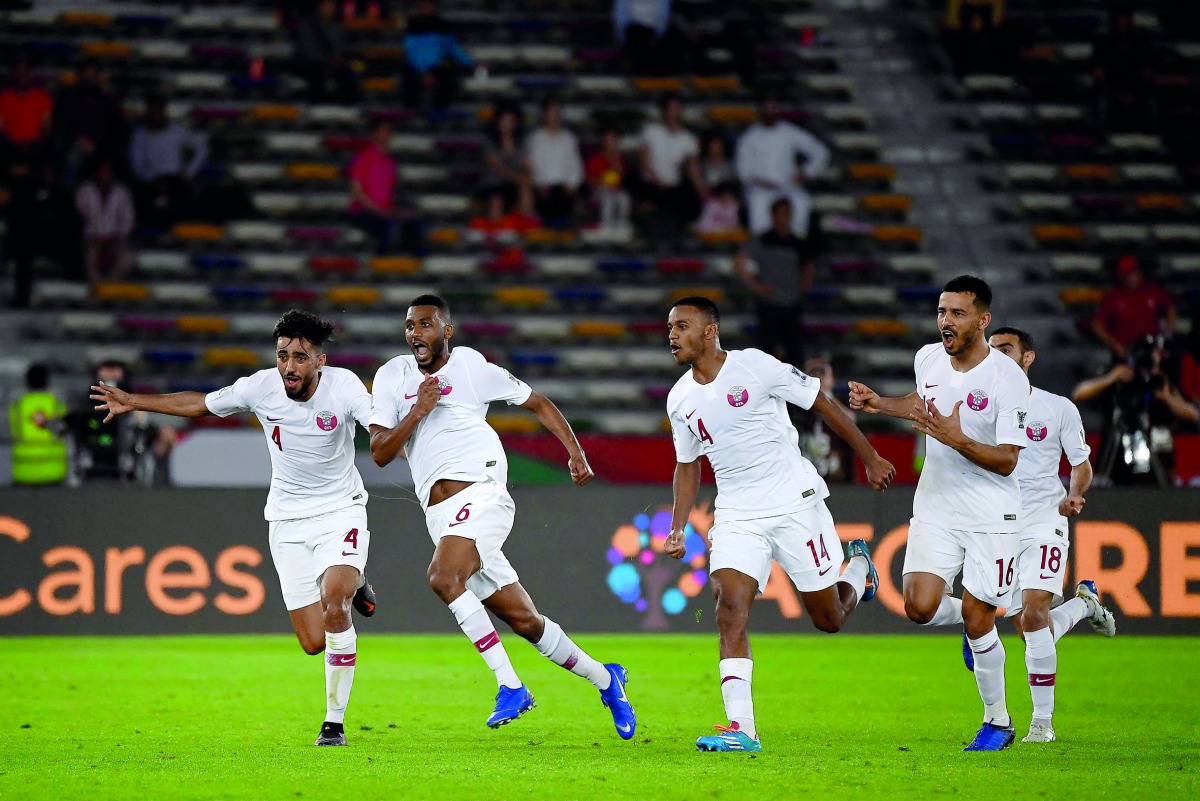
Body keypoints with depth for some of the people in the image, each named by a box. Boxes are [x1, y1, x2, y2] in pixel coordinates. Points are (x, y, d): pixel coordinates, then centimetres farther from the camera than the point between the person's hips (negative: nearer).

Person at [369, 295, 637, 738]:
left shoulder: (472, 368, 3)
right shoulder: (392, 376, 11)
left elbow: (538, 403, 13)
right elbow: (380, 453, 5)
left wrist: (576, 452, 4)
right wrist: (418, 411, -9)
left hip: (480, 496, -5)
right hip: (440, 516, 5)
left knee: (442, 577, -30)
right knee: (524, 621, 5)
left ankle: (510, 684, -26)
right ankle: (604, 678, 23)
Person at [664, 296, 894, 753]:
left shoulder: (755, 366, -12)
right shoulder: (679, 399, 5)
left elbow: (822, 406, -4)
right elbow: (687, 466, 19)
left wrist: (871, 459, -2)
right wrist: (677, 529, 9)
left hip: (795, 504, -4)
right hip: (736, 516, 4)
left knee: (829, 619, 4)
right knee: (729, 607, -19)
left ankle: (858, 566, 40)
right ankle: (741, 730, -22)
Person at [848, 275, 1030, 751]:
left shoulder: (1008, 379, -18)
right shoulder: (928, 359, 0)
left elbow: (1007, 461, -18)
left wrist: (957, 440, -31)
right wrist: (881, 405, 11)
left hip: (991, 515, -5)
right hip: (935, 508, 5)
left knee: (976, 616, -4)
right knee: (920, 608, -11)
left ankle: (998, 721, 17)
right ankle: (977, 625, 24)